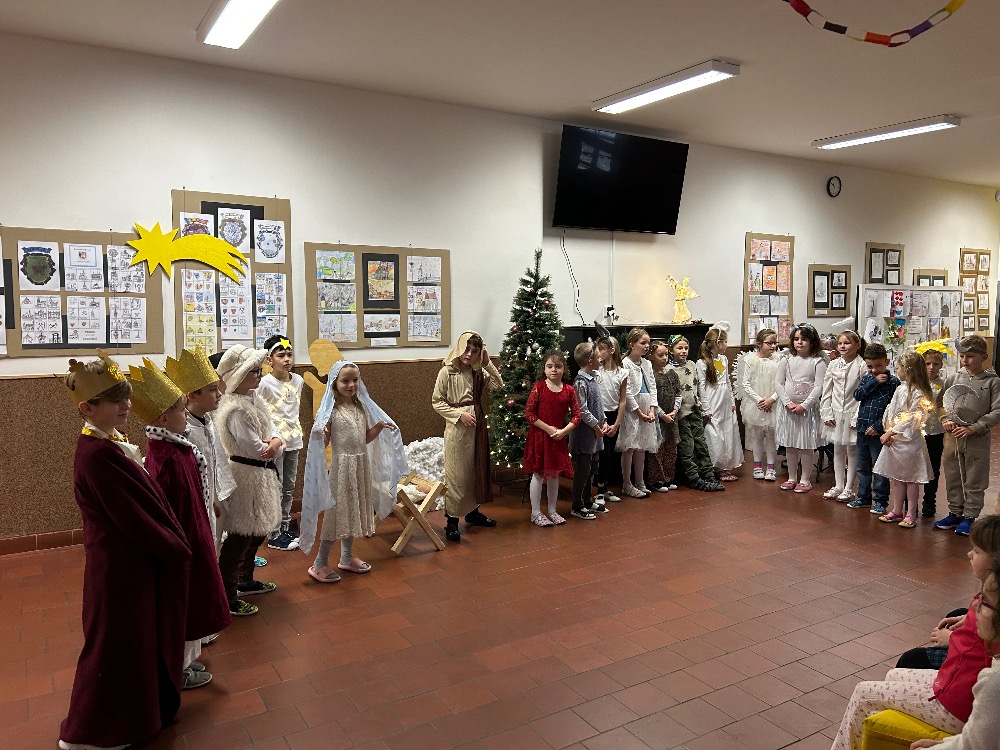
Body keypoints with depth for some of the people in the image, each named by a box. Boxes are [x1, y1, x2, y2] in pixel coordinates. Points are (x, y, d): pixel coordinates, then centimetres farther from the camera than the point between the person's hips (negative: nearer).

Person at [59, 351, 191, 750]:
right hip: (121, 563, -9)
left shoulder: (111, 444, 4)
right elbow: (131, 515, -23)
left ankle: (142, 710, 40)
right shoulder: (97, 455, -25)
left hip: (137, 556, 9)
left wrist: (173, 545, 9)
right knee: (116, 644, 7)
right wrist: (176, 551, -13)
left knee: (142, 638, 22)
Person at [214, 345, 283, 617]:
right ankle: (226, 596, 10)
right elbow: (255, 448, -24)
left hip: (262, 473, 10)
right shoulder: (235, 409, -23)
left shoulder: (252, 400, 8)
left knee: (256, 532, 21)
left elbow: (271, 428, 7)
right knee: (241, 536, -2)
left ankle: (245, 581, 39)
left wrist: (275, 441, -15)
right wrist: (272, 446, -5)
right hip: (247, 474, -10)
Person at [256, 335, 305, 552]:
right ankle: (274, 536, 10)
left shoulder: (298, 380, 5)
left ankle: (285, 527, 28)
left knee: (289, 487, 15)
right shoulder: (265, 383, -13)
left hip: (293, 440, 6)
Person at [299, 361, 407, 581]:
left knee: (353, 511, 16)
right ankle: (319, 564, 11)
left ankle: (347, 557, 31)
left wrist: (379, 427, -1)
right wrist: (320, 434, -34)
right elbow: (323, 444, -14)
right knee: (336, 512, -1)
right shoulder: (330, 410, -12)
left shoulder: (362, 407, 6)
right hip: (342, 465, -6)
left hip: (361, 465, 6)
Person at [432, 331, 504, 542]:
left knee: (477, 470, 14)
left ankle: (472, 511, 30)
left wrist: (487, 364, -7)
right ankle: (452, 520, 6)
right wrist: (459, 414, -16)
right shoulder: (447, 372, -10)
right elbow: (437, 401, -9)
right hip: (457, 428, -6)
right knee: (456, 473, -2)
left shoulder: (479, 372, 5)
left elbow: (498, 385, -1)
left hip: (477, 426, 6)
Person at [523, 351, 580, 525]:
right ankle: (536, 513, 13)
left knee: (554, 474, 13)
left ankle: (552, 511, 26)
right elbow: (528, 413, -10)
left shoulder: (569, 390, 1)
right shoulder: (539, 387, -9)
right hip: (539, 436, -3)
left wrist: (564, 431, -11)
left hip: (559, 438, 4)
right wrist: (548, 428, -14)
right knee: (538, 474, 3)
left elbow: (576, 415, 3)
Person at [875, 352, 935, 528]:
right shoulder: (900, 389, 9)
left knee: (911, 479, 5)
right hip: (893, 440, 8)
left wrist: (890, 433, -15)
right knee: (895, 477, 13)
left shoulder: (919, 394, -15)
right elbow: (889, 411, 8)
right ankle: (896, 511, 24)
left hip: (909, 441, -7)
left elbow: (910, 420, -18)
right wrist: (888, 431, -5)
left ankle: (911, 514, 14)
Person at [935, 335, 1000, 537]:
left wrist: (973, 428, -16)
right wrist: (945, 420, -5)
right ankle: (955, 513, 26)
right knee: (952, 478, 13)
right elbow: (941, 403, 13)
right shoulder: (954, 379, 5)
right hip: (952, 437, 4)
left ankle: (969, 516, 18)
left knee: (974, 481, 6)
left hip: (977, 439, -3)